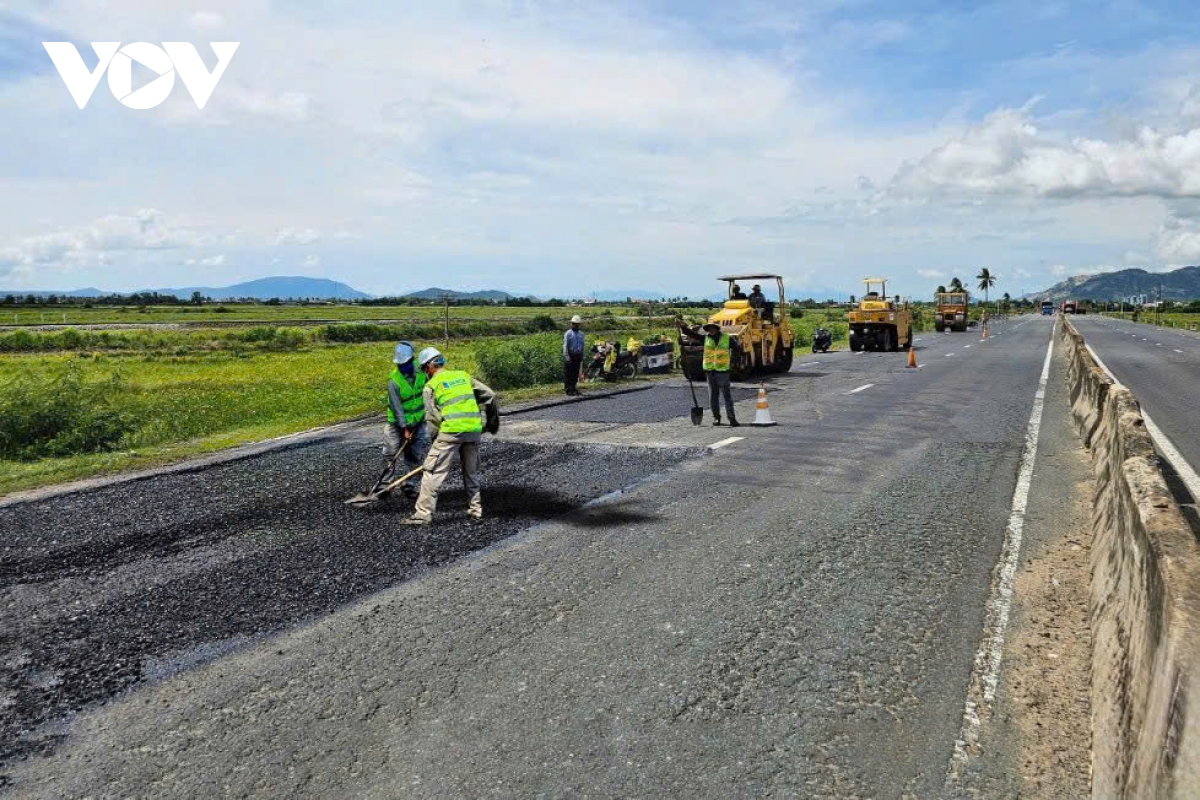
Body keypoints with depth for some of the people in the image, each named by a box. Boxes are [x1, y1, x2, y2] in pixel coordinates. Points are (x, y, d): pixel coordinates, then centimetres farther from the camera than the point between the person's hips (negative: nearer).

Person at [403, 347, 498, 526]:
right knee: (471, 471, 18)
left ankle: (423, 513, -4)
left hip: (451, 430, -5)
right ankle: (475, 509, 23)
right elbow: (490, 395, 14)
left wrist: (435, 440, 10)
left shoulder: (431, 385, 3)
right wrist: (484, 420, 24)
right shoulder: (463, 375, 17)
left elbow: (432, 418, -2)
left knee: (433, 472, -1)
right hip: (474, 429, 5)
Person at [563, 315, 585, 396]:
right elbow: (565, 346, -9)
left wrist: (582, 356, 13)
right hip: (570, 356, -5)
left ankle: (573, 389, 17)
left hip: (578, 356, 5)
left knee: (576, 373, 8)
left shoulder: (581, 334, 11)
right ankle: (568, 390, 3)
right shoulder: (568, 334, -5)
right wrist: (567, 357, -15)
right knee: (568, 374, -2)